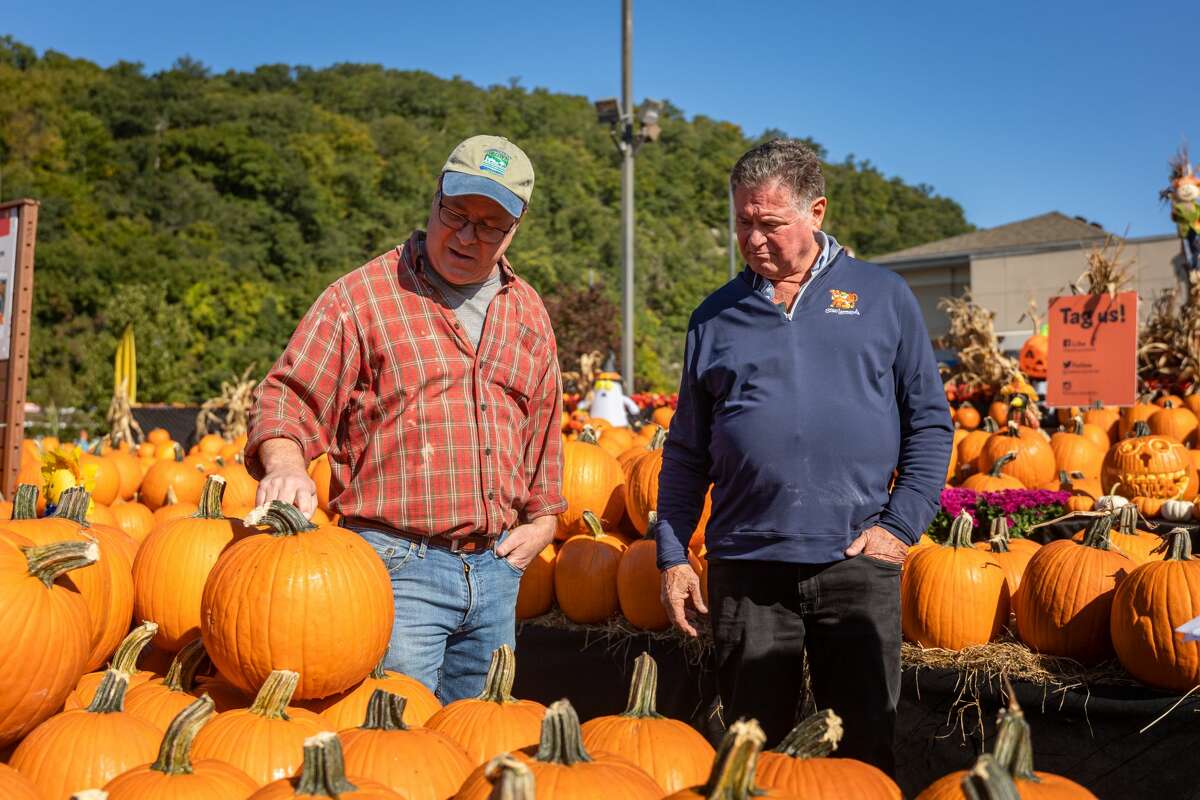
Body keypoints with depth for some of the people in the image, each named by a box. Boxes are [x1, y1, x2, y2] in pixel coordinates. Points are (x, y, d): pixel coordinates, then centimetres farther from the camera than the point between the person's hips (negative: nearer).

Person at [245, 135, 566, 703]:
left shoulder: (526, 312, 13)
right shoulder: (362, 296, -4)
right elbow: (288, 400, -7)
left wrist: (542, 516, 15)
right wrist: (285, 465, -26)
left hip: (497, 568, 6)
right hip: (400, 566, -5)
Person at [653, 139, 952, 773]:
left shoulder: (883, 296, 7)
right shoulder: (716, 316, 10)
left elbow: (930, 421, 8)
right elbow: (686, 451, 13)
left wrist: (901, 525, -3)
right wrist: (672, 555, 7)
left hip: (858, 561, -1)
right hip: (745, 566, 1)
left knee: (865, 748, 8)